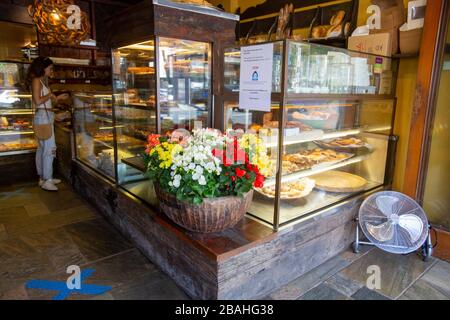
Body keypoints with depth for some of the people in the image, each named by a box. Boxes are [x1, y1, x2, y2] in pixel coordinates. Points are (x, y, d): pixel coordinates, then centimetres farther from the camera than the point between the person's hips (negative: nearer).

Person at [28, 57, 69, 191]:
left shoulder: (43, 81, 18)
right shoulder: (36, 81, -9)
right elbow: (38, 101, -18)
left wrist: (58, 97, 18)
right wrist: (50, 95, -5)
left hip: (47, 117, 10)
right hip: (42, 116, -10)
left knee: (42, 148, 12)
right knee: (50, 147, -12)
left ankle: (44, 177, 18)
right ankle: (47, 181, -8)